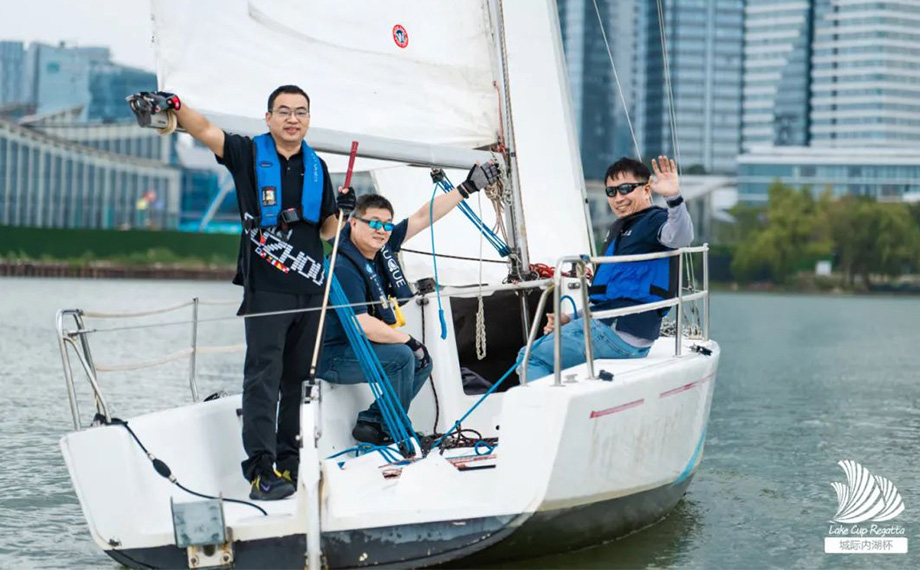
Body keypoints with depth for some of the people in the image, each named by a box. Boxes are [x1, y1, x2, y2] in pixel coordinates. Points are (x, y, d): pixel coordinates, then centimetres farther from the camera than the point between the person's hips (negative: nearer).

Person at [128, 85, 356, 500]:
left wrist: (341, 211, -1)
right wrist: (174, 105, -31)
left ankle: (288, 463, 14)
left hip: (310, 290, 5)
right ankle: (261, 468, -15)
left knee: (298, 379, 7)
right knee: (263, 376, -12)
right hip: (265, 289, -5)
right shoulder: (248, 154, 2)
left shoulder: (317, 168, 14)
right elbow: (206, 130, -14)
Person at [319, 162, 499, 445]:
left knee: (421, 362, 12)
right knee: (400, 356, -26)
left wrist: (467, 188, 4)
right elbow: (361, 325, -30)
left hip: (359, 347, 10)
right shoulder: (344, 269, -25)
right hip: (333, 356, -10)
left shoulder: (382, 247, 0)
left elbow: (423, 217, 5)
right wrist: (409, 341, -20)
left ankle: (370, 422, 9)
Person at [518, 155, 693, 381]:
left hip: (621, 335, -11)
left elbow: (680, 237, -35)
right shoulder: (617, 228, 23)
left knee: (531, 357, -8)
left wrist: (674, 198, -52)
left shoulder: (654, 221, -9)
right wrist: (571, 319, 22)